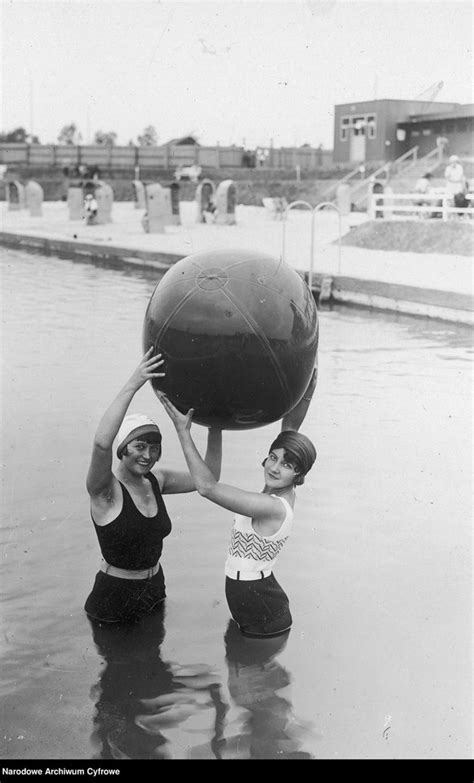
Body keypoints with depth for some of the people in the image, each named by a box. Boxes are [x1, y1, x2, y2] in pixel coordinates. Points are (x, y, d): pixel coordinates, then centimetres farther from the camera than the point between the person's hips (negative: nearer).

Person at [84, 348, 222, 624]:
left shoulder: (156, 480, 1)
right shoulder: (106, 490, -19)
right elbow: (101, 443, -39)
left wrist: (215, 428, -10)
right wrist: (132, 385, -44)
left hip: (155, 589, 6)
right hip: (115, 598, -6)